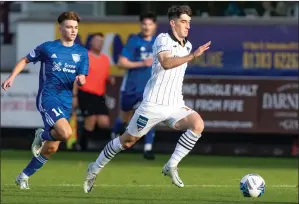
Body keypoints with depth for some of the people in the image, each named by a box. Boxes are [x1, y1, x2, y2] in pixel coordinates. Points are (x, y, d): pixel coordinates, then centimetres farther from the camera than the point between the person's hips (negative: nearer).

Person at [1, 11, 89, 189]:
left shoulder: (81, 53, 10)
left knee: (51, 148, 6)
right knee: (66, 133, -28)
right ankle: (42, 135, 4)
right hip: (48, 96, -5)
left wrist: (80, 80, -17)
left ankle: (24, 176, 24)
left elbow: (81, 79, 7)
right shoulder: (48, 48, 1)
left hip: (66, 102, 5)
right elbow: (25, 60, 13)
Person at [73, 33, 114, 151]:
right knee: (90, 122, -11)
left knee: (104, 123, -5)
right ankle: (82, 147, 3)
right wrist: (74, 96, -11)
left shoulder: (105, 59, 13)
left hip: (99, 96, 6)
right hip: (86, 94, -6)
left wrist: (110, 79, 1)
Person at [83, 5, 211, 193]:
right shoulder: (163, 40, -12)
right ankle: (95, 169, 28)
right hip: (154, 104, -6)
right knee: (127, 141, 6)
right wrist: (193, 56, -43)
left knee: (197, 124, -23)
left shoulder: (187, 45, 11)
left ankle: (171, 167, -12)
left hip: (176, 106, 6)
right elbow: (166, 63, -33)